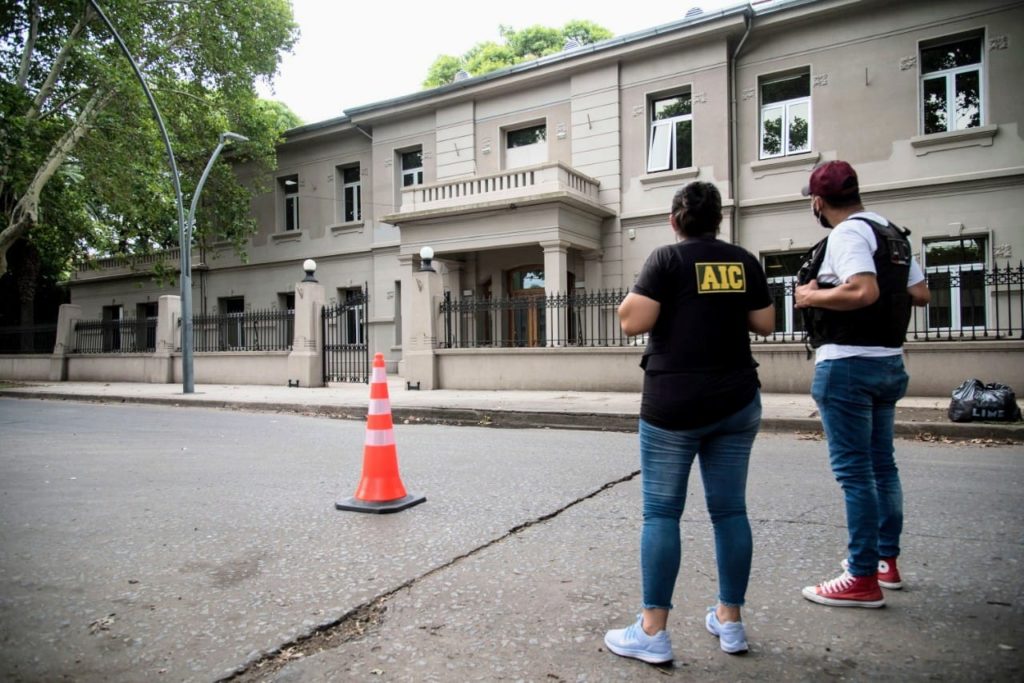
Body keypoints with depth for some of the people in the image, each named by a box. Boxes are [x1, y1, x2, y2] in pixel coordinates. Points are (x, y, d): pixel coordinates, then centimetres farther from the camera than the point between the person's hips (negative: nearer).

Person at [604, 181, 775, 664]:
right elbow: (765, 324, 11)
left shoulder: (667, 258, -7)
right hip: (737, 402, 5)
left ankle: (653, 632, 4)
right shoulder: (744, 262, 7)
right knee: (730, 509, 11)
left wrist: (635, 293, 5)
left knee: (661, 512, 1)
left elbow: (632, 322, -14)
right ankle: (730, 622, 22)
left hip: (674, 404, -5)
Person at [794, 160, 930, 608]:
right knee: (882, 465, 18)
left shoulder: (847, 234, -14)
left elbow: (863, 291, -28)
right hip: (889, 361, 10)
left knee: (854, 470, -3)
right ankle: (886, 560, 30)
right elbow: (920, 293, 15)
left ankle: (863, 579, 4)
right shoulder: (893, 235, 14)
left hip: (848, 364, -10)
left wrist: (812, 296, -14)